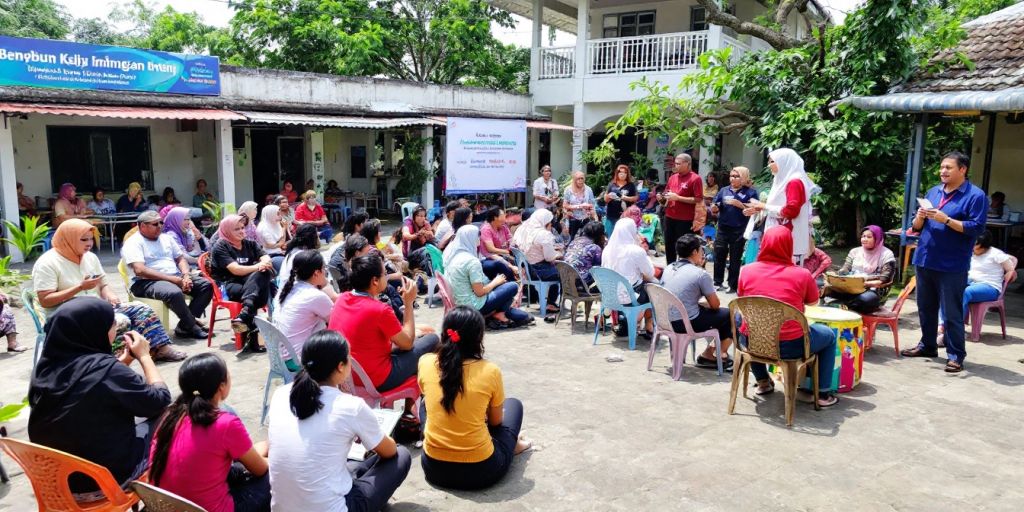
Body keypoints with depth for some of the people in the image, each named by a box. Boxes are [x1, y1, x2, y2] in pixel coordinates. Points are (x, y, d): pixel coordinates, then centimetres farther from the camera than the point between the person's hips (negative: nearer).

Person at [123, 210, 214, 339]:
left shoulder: (166, 238, 17)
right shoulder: (133, 243, -6)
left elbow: (180, 258, 18)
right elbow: (140, 270, -19)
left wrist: (186, 275, -6)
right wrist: (173, 279, -21)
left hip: (176, 278, 8)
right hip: (147, 282, -8)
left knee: (206, 285, -10)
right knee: (175, 292, -37)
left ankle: (185, 325, -16)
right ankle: (193, 327, -17)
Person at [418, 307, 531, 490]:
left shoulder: (425, 363, -7)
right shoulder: (490, 371, -14)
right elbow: (496, 421, 4)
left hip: (434, 467, 3)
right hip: (481, 470, -2)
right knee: (513, 404, 22)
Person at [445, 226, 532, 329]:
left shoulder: (452, 255, 3)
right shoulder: (472, 261, -23)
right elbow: (480, 292, -21)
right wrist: (496, 282, -3)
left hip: (459, 302, 9)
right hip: (473, 305, -9)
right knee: (513, 286, 0)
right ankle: (498, 315, 10)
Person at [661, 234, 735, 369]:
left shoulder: (668, 268, 4)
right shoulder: (701, 274, -14)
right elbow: (715, 305, -6)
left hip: (667, 321, 7)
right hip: (688, 324, -7)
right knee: (729, 314, 12)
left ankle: (709, 353, 27)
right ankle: (721, 354, 27)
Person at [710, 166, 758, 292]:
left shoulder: (750, 192, 0)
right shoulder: (724, 190, 10)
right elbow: (714, 209, 10)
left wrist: (739, 204, -17)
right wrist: (714, 208, -13)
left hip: (739, 231, -3)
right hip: (722, 229, 3)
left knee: (735, 259, 6)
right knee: (719, 256, 6)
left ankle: (733, 285, 15)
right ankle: (718, 282, 19)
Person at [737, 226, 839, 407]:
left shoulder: (747, 271, -5)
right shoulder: (802, 274, -10)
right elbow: (813, 302, 9)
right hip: (790, 346, -2)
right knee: (829, 335, 25)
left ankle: (763, 382, 41)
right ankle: (823, 394, 27)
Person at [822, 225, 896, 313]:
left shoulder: (886, 255, 2)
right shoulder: (855, 251, 16)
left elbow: (885, 280, -6)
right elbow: (844, 271, 9)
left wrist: (869, 284, -23)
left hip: (874, 291, -3)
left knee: (865, 299, -42)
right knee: (829, 287, -29)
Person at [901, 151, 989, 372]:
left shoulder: (976, 195, -5)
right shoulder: (933, 192, 13)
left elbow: (977, 228, -14)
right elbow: (917, 227, 15)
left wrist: (946, 220, -20)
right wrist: (920, 217, -7)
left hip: (952, 266, -6)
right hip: (924, 261, 6)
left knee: (952, 313, -2)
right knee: (925, 308, 16)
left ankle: (955, 355, 6)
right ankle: (927, 345, 29)